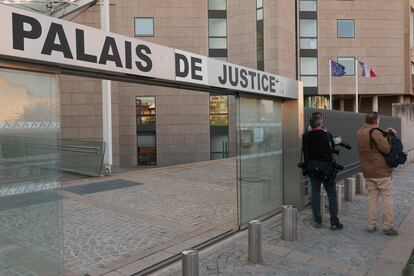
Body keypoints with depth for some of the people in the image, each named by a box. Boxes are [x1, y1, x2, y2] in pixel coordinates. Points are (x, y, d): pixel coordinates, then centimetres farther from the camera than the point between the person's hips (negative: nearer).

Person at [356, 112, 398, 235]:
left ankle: (371, 225, 15)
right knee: (387, 197, 2)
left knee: (372, 197, 12)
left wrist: (384, 133, 3)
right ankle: (388, 226, 6)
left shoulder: (359, 133, 10)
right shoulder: (375, 132, -16)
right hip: (381, 171, -7)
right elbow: (386, 148, -19)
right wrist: (388, 136, -3)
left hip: (368, 172, 7)